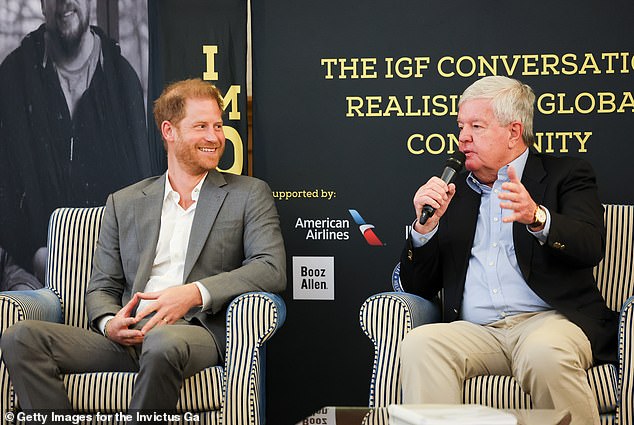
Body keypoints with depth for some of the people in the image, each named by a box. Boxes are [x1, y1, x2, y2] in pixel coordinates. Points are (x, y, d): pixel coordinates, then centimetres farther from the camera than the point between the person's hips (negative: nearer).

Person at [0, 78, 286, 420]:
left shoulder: (249, 195, 13)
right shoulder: (124, 203, 21)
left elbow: (272, 269, -2)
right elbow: (101, 288, 18)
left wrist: (196, 292, -15)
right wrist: (109, 324, -7)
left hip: (197, 332, -3)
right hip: (128, 339, 3)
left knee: (163, 342, -40)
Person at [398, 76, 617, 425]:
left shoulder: (565, 174, 12)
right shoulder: (452, 192, 22)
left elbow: (591, 246, -8)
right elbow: (417, 287, 19)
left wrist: (537, 218, -27)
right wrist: (426, 225, 0)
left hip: (550, 318, -2)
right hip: (474, 331, 3)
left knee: (544, 355, -36)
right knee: (419, 345, -29)